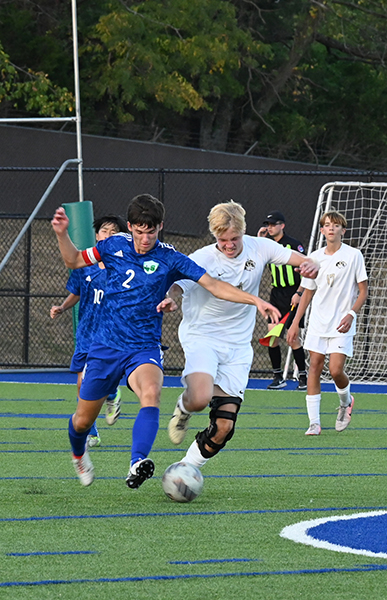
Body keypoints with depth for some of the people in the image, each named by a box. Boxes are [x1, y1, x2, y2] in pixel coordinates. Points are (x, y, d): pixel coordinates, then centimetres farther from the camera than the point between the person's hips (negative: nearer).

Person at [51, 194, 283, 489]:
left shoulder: (169, 259, -7)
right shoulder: (115, 246, 0)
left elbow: (214, 285, -10)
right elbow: (74, 260, 15)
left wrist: (255, 300, -19)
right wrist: (62, 234, -2)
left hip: (144, 348, -2)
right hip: (106, 347, 2)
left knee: (152, 392, -35)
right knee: (83, 420, 8)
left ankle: (138, 464, -51)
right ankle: (79, 453, 45)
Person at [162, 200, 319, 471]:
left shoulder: (258, 248, -3)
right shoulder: (203, 259, -14)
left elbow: (305, 262, -1)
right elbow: (178, 286, -28)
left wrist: (310, 266, -26)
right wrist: (170, 298, -53)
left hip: (238, 346, 3)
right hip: (202, 338, -3)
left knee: (224, 427, -5)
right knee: (200, 399, -31)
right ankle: (183, 408, 6)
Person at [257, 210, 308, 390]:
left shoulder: (293, 244, -6)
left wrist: (299, 293, -14)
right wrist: (258, 240, -1)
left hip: (292, 296, -6)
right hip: (276, 294, 6)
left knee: (293, 337, -6)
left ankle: (303, 376, 4)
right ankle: (278, 377, 6)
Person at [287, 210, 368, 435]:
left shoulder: (353, 255, -5)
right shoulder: (315, 257, 6)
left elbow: (363, 291, -3)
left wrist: (351, 314, -18)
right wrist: (295, 323, 12)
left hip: (342, 325, -4)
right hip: (318, 323, 4)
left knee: (336, 370, -12)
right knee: (315, 366, -3)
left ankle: (346, 402, 21)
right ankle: (314, 422, 0)